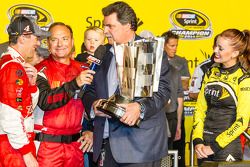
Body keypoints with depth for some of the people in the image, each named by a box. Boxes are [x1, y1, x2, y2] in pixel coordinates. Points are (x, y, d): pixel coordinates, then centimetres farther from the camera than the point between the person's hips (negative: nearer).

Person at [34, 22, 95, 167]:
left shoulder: (82, 70, 9)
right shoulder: (41, 70, -5)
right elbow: (44, 101, -20)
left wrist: (91, 130, 7)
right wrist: (75, 84, -26)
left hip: (75, 143, 4)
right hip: (47, 144, -4)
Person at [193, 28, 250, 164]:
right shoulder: (211, 73, 6)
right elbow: (200, 109, 5)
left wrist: (214, 147, -13)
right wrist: (197, 141, -7)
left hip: (227, 144, -5)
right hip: (204, 142, 5)